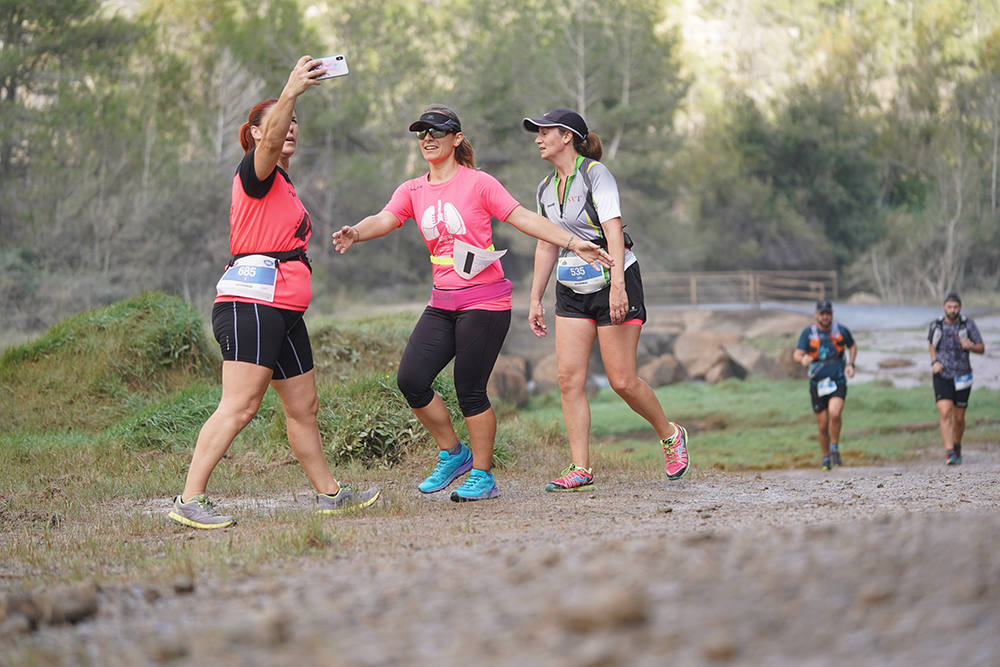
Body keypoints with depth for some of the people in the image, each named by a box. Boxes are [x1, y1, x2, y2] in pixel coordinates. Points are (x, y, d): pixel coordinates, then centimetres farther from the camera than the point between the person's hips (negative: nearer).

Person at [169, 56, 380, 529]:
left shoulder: (284, 185, 25)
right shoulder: (255, 174, -5)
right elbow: (270, 142, -28)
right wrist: (291, 93, -42)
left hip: (283, 310, 10)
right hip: (251, 302, -10)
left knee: (303, 405, 16)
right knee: (239, 405, -16)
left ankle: (328, 493, 26)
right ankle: (189, 500, -19)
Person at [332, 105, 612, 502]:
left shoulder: (478, 183, -2)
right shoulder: (413, 191, 11)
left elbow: (523, 218, -5)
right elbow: (385, 219, -5)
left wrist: (574, 243, -13)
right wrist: (356, 233, -27)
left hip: (484, 301, -5)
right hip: (442, 303, 5)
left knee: (470, 391, -6)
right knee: (411, 379, -6)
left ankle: (482, 476, 9)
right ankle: (452, 454, 13)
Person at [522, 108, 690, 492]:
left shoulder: (595, 174, -11)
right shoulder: (546, 189, 11)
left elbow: (613, 230, -20)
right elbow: (547, 246, 17)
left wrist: (617, 286, -30)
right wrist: (535, 300, 13)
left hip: (613, 283, -6)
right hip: (571, 291, 7)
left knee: (622, 381, -6)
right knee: (569, 377, -6)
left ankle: (670, 435, 19)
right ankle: (581, 470, -4)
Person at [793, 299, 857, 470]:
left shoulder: (841, 330, 0)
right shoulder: (808, 333, -3)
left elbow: (852, 346, 19)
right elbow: (797, 355, -12)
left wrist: (850, 364, 3)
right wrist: (803, 359, -36)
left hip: (838, 381, -1)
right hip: (817, 384, 1)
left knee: (834, 413, -27)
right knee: (822, 426, 4)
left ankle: (835, 448, -6)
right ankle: (826, 459, 25)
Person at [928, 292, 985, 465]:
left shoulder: (968, 324, -7)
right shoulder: (936, 325, -3)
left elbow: (982, 348, -3)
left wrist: (969, 346, -25)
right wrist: (934, 361, -1)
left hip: (962, 377, 0)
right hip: (942, 376, 0)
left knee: (959, 418, 10)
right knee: (945, 413, -18)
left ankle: (957, 446, 38)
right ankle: (949, 453, -22)